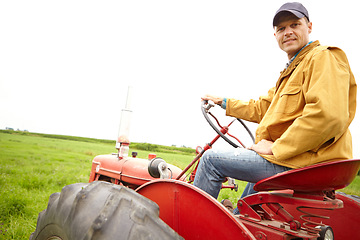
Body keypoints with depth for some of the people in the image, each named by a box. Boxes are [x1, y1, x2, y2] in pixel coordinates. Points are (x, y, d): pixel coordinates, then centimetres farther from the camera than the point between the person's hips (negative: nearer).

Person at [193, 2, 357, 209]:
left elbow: (329, 116, -26)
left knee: (212, 159, -9)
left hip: (302, 163, -11)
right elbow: (261, 108, 26)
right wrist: (224, 102, 26)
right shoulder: (290, 71, 25)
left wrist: (276, 148, -22)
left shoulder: (323, 58, -9)